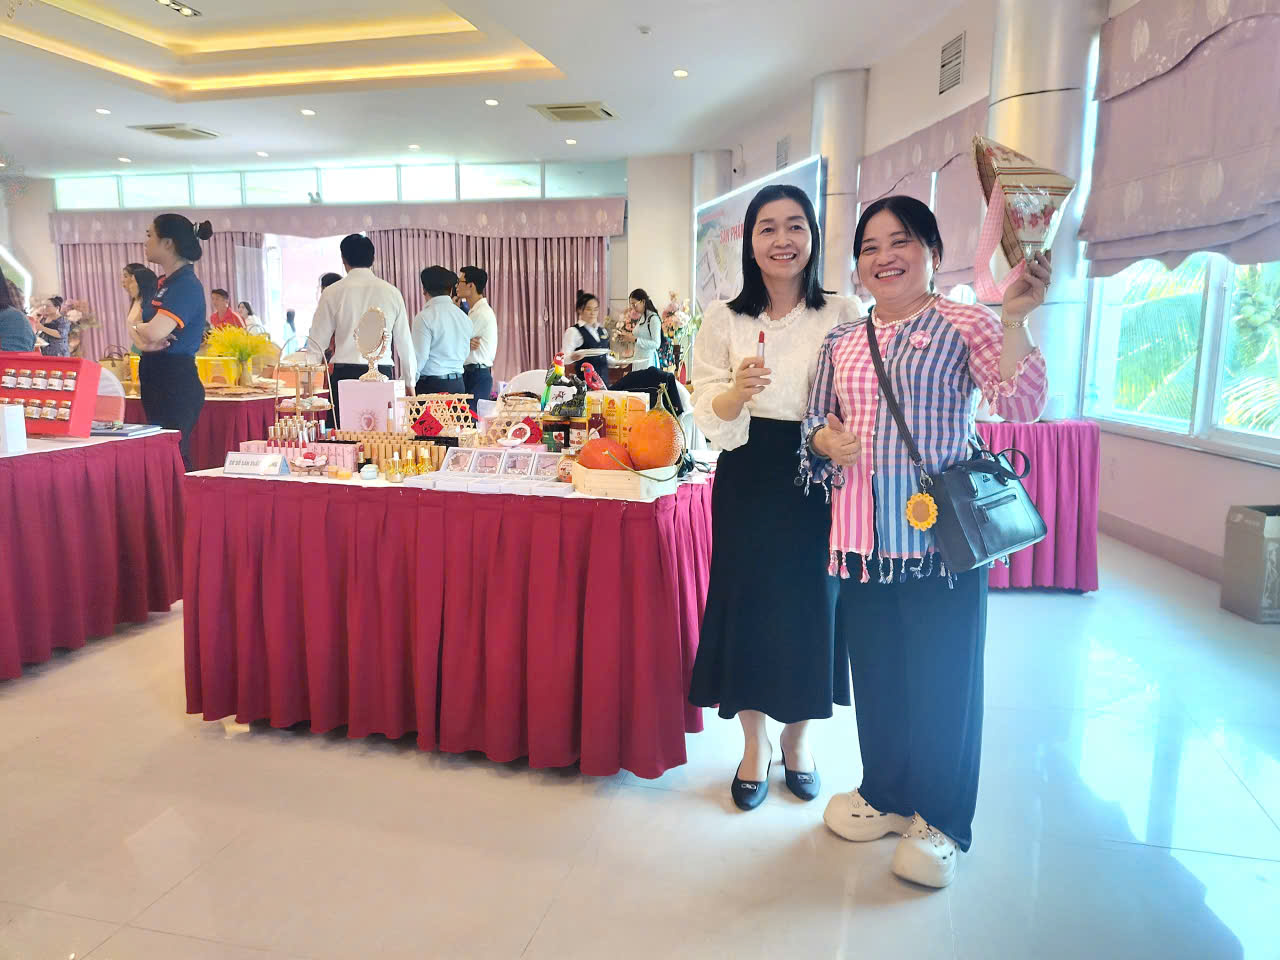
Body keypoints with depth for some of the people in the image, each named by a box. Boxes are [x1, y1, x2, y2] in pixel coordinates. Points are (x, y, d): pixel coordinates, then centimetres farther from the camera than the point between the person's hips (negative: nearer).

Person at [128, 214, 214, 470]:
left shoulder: (186, 285, -14)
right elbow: (137, 327, 13)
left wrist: (138, 328, -2)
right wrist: (142, 341, -10)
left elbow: (154, 332, -25)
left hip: (176, 383, -10)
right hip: (158, 381, 10)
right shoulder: (166, 283, 15)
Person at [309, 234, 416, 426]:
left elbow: (318, 341, 5)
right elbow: (405, 343, 10)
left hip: (345, 373, -1)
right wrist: (410, 382, 20)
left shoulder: (333, 292, 3)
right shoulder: (391, 293, 7)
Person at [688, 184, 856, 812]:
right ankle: (754, 743, 28)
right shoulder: (724, 319, 1)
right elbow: (709, 417, -4)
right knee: (747, 606, 5)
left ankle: (797, 739, 33)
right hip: (747, 486, 0)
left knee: (810, 606, 9)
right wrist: (739, 390, -24)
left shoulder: (843, 317, 0)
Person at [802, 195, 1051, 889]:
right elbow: (815, 423, 20)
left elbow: (1019, 407, -16)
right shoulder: (842, 342, 11)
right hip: (861, 535, 5)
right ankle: (885, 793, 35)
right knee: (875, 668, 14)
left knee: (941, 676, 5)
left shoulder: (965, 325, -3)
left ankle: (938, 819, 25)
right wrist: (826, 441, -2)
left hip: (940, 533, -4)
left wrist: (1014, 320, -27)